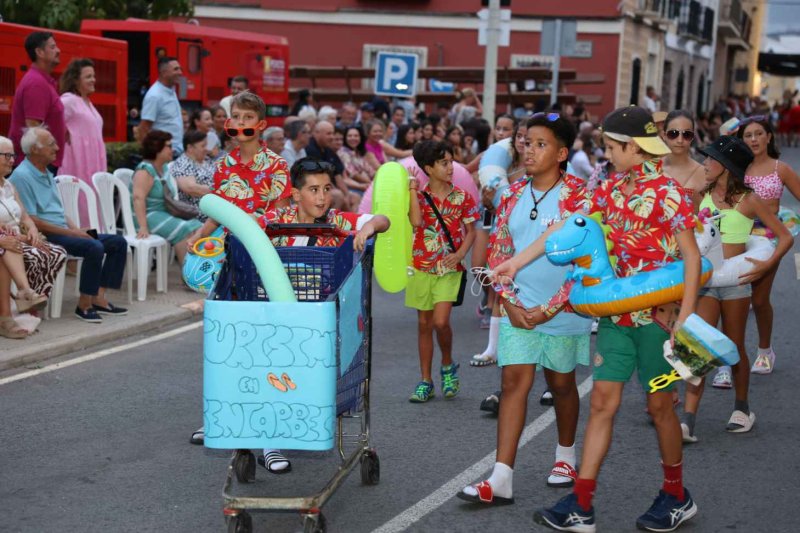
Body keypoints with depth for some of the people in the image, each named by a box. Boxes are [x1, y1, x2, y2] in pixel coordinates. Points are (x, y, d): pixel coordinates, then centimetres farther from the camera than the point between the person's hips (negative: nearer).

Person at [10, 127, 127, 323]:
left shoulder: (46, 174, 18)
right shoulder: (22, 176, -13)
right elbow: (30, 220, -18)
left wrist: (76, 228, 4)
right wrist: (70, 232, -17)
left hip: (63, 230, 10)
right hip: (45, 236, -10)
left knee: (118, 242, 0)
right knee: (94, 247, -31)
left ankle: (98, 298, -5)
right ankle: (84, 305, -19)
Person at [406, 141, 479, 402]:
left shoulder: (461, 197, 1)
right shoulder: (419, 195, 0)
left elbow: (471, 231, 5)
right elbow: (416, 221, -19)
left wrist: (460, 254, -11)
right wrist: (412, 189, -17)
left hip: (449, 268, -1)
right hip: (422, 266, 1)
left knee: (440, 321, -15)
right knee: (424, 323, 7)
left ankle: (448, 366, 13)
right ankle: (425, 381, 15)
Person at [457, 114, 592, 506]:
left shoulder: (578, 195, -9)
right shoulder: (513, 194, 5)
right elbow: (499, 251, 8)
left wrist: (556, 305, -14)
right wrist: (510, 301, -3)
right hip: (519, 307, 3)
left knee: (561, 383, 12)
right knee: (514, 381, -3)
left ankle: (566, 456, 37)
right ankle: (501, 479, -5)